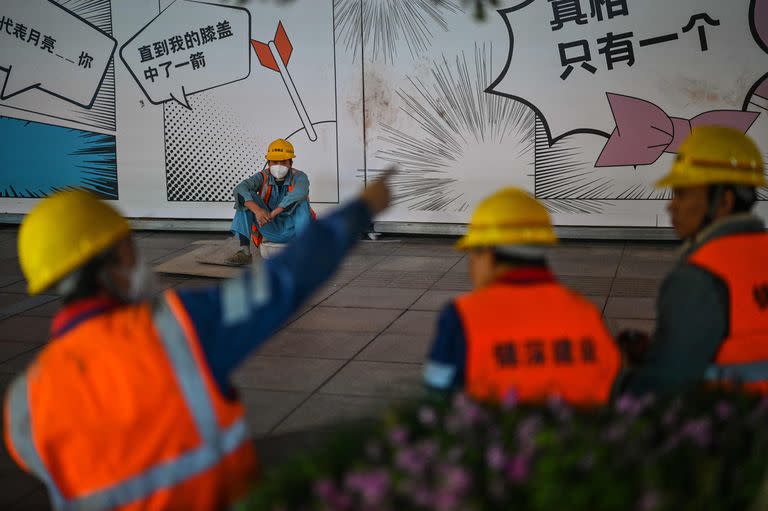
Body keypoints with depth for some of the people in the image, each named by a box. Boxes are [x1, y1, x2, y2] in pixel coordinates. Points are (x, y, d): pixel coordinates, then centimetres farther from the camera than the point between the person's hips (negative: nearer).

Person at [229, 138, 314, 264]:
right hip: (270, 229, 2)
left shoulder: (299, 177, -8)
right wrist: (256, 210, -39)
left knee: (301, 201, -28)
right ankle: (244, 251, -23)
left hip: (291, 229, -2)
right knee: (246, 198, -15)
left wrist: (273, 213, -39)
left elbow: (299, 193, -34)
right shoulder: (263, 177, -1)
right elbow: (239, 189, -21)